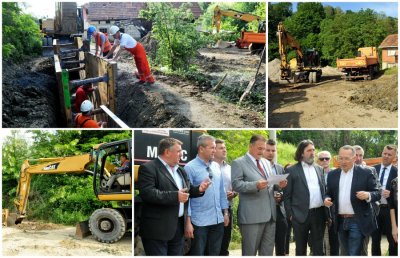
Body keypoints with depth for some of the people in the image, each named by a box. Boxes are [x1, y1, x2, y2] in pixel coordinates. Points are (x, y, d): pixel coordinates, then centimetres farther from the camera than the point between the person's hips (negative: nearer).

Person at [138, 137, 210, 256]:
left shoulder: (180, 170, 17)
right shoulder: (148, 168, -11)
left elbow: (187, 190, 23)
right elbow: (147, 193, -22)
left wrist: (198, 189, 1)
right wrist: (175, 196, -24)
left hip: (179, 225, 8)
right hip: (158, 228, -8)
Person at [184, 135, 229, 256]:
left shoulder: (216, 166, 9)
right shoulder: (190, 167, -10)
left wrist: (225, 212, 13)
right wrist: (188, 221, -13)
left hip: (218, 219, 6)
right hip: (200, 222, -6)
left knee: (214, 254, 14)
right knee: (198, 254, 4)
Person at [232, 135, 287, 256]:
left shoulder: (266, 162, 19)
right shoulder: (238, 163, -3)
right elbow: (236, 184, -14)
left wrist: (279, 184, 1)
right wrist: (256, 185, -27)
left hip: (270, 213, 7)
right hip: (252, 215, -7)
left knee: (268, 250, 11)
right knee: (250, 250, 3)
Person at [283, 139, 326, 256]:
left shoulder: (319, 169, 13)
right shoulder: (292, 170, -3)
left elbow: (324, 189, 15)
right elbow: (287, 195, -3)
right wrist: (290, 214, -7)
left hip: (319, 214, 4)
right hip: (301, 215, -4)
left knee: (319, 248, 8)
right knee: (301, 249, 8)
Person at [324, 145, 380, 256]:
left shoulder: (365, 173, -5)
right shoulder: (332, 174, 7)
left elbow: (377, 194, -5)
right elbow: (329, 193, 14)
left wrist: (368, 195, -27)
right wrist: (326, 199, -9)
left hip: (358, 221, -5)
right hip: (340, 221, 5)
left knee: (354, 254, -8)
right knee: (345, 254, 16)